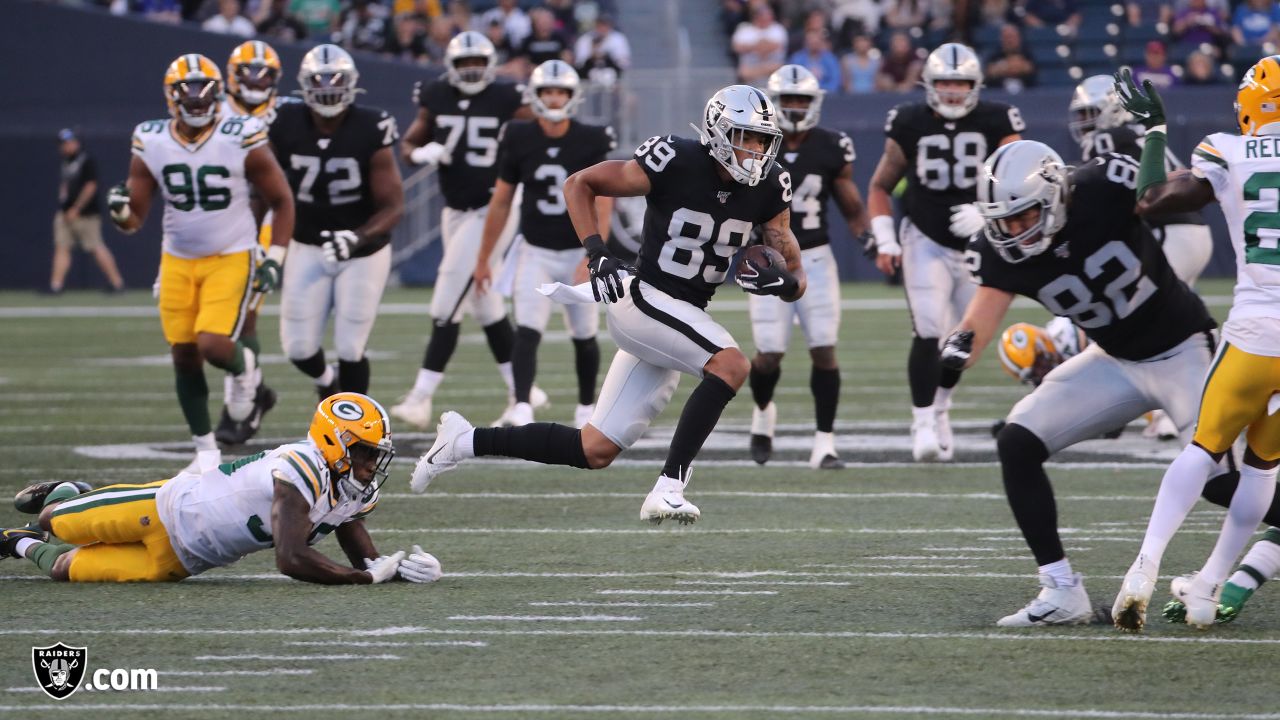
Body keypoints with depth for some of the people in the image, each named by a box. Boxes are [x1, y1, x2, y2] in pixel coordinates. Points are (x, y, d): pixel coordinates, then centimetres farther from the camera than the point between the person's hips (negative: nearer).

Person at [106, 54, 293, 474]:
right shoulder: (151, 145, -4)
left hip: (231, 258, -3)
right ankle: (206, 450, 20)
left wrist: (275, 258, -9)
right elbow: (134, 219, 0)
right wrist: (120, 212, -24)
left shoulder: (241, 141, -12)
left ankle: (244, 368, 18)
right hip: (178, 261, 3)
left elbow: (281, 201, -1)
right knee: (184, 357, 4)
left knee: (214, 346, -20)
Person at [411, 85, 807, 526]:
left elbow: (796, 281, 4)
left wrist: (783, 281, -20)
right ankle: (669, 488, -27)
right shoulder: (674, 163, -16)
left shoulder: (768, 188, 0)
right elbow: (579, 184, -5)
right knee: (731, 365, -30)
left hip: (687, 317, 7)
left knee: (595, 452, 6)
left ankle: (466, 441, 19)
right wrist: (595, 252, -17)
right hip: (645, 302, -7)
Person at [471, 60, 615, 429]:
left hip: (579, 252, 0)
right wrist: (483, 259, 8)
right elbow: (501, 202, 5)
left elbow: (602, 205, -12)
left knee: (584, 337, 11)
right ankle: (522, 406, -27)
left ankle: (586, 408, 30)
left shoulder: (592, 141, -9)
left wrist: (593, 257, -23)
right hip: (536, 253, 0)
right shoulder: (519, 139, -4)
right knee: (527, 332, -17)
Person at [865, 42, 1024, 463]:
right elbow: (880, 187, 6)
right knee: (928, 333, -15)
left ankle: (940, 407, 33)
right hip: (926, 242, -1)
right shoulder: (910, 125, -4)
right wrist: (885, 242, -4)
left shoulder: (996, 124, -7)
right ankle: (924, 424, -11)